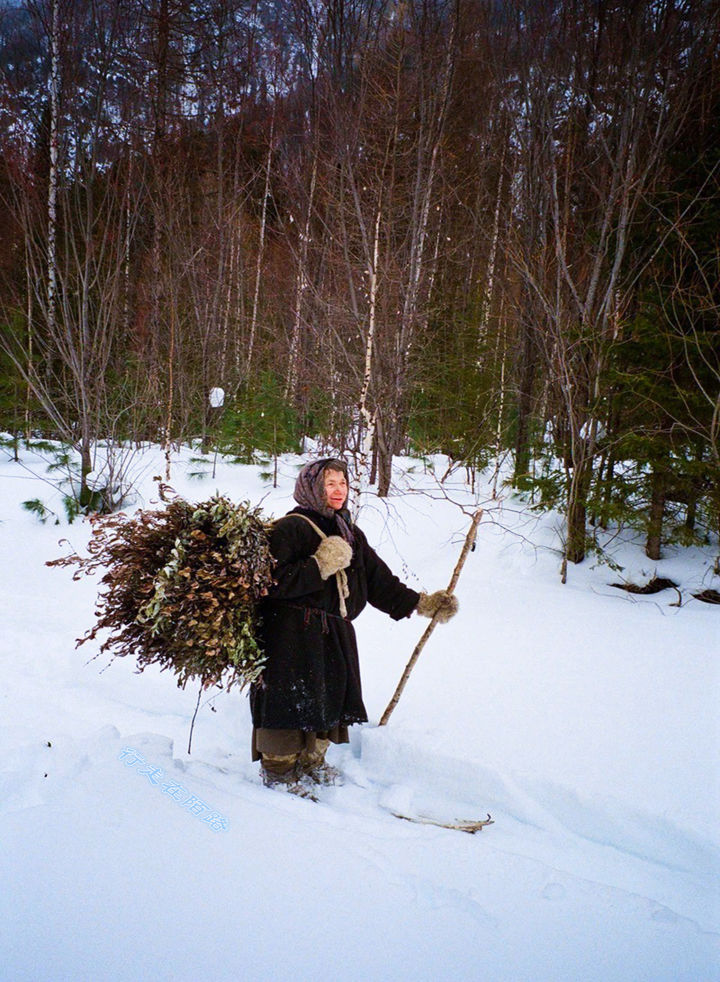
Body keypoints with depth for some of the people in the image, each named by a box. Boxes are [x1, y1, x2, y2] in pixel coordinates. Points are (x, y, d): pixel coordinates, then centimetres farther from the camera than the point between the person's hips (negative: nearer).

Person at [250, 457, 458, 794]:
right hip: (292, 636, -8)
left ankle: (312, 764, 35)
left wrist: (421, 603, 6)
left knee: (327, 699, 16)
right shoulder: (290, 528, -10)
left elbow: (379, 580, 14)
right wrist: (319, 566, -22)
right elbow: (272, 581, -21)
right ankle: (278, 771, 17)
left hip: (335, 636, 8)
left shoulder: (350, 534, 15)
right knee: (289, 702, -2)